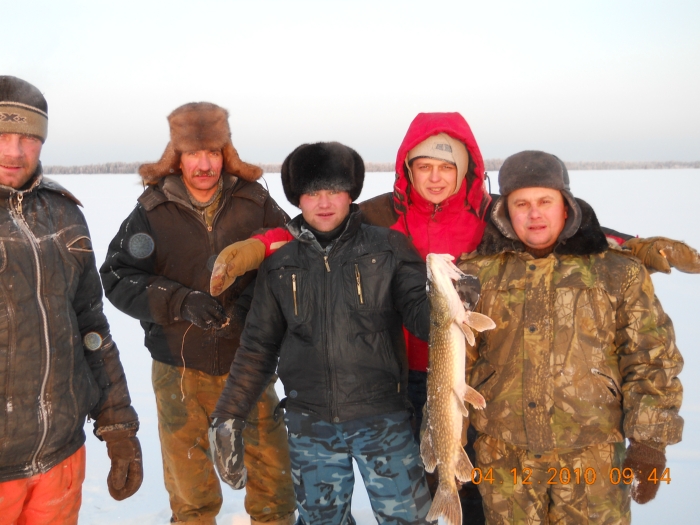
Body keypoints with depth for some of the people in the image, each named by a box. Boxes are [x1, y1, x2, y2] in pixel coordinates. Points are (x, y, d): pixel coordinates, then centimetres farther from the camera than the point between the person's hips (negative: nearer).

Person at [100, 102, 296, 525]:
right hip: (179, 369, 0)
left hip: (247, 363, 0)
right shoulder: (152, 211, -5)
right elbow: (116, 278, -7)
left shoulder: (256, 203, -4)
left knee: (273, 480, 8)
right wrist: (179, 301, -21)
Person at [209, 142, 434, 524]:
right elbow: (258, 346, 8)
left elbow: (420, 309, -9)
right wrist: (228, 418, 6)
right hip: (309, 425, 2)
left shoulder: (388, 248, -2)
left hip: (382, 419, -2)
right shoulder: (279, 264, 5)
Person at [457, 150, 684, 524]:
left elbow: (651, 362, 0)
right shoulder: (478, 273, 2)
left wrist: (649, 444, -4)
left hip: (591, 456, -1)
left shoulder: (618, 272, -1)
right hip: (502, 456, 2)